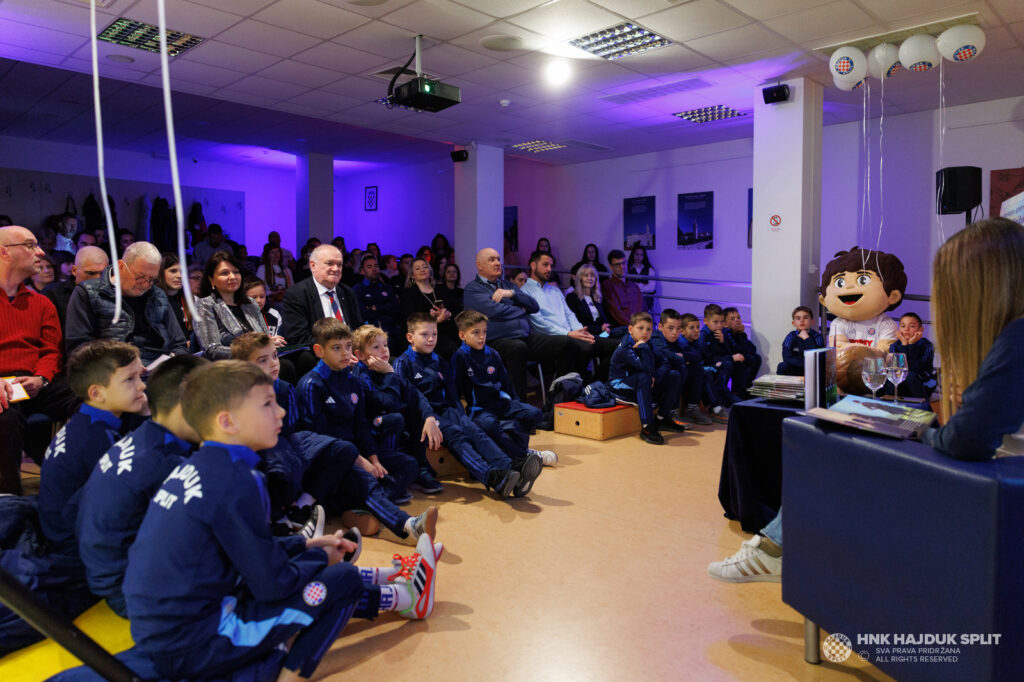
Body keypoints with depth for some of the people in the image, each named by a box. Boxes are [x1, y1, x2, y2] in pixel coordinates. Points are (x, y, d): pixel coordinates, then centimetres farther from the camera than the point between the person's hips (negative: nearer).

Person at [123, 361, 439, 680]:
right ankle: (403, 598, 24)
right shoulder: (234, 481, -24)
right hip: (190, 649, -9)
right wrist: (319, 557, -1)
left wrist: (304, 545, 13)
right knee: (342, 580, -2)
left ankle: (392, 581, 31)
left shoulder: (192, 468, 3)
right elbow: (273, 583, -20)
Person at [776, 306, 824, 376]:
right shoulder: (791, 337, -3)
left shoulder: (817, 336, -7)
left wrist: (807, 339, -20)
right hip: (795, 370, 1)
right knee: (782, 366, -28)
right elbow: (787, 358, -15)